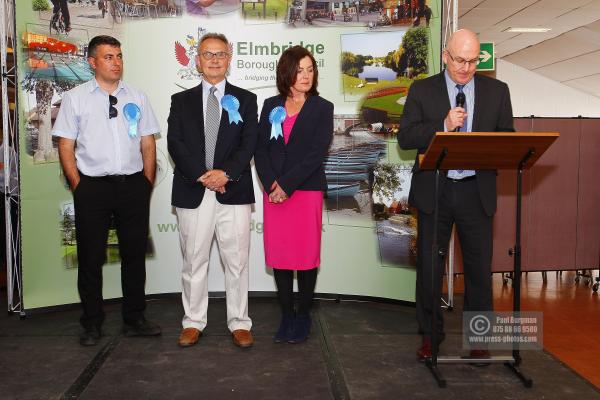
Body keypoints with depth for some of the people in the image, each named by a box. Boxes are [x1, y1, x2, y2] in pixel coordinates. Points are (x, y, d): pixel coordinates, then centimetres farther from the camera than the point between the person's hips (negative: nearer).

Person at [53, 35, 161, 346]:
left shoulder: (137, 98, 10)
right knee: (90, 257, 6)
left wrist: (146, 183, 1)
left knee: (134, 254, 9)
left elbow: (148, 143, 10)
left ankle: (134, 320, 23)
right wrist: (79, 187, -7)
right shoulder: (74, 98, 2)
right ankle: (92, 324, 20)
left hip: (133, 185, 3)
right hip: (92, 186, -2)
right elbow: (65, 146, 1)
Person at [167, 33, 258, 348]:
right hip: (192, 192, 1)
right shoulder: (181, 100, 11)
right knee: (193, 261, 9)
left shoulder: (245, 99, 10)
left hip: (234, 192, -1)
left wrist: (226, 173, -16)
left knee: (237, 261, 4)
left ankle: (239, 323, 15)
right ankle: (193, 322, 21)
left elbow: (249, 143, -1)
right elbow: (175, 143, 0)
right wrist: (202, 176, -13)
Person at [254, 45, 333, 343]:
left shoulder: (322, 108, 2)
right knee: (278, 254, 4)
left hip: (307, 191, -3)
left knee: (306, 254, 2)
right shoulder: (271, 106, 10)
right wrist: (271, 184, -9)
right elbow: (260, 149, 6)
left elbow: (317, 152, -8)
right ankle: (286, 315, 17)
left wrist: (287, 184, -13)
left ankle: (304, 316, 16)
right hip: (273, 191, 3)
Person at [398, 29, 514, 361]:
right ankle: (429, 335, 23)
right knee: (429, 266, 8)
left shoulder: (497, 91, 7)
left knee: (479, 267, 7)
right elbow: (405, 137, -5)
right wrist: (444, 125, -19)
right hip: (433, 191, -1)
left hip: (476, 192, 1)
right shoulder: (422, 90, 2)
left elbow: (507, 137, 9)